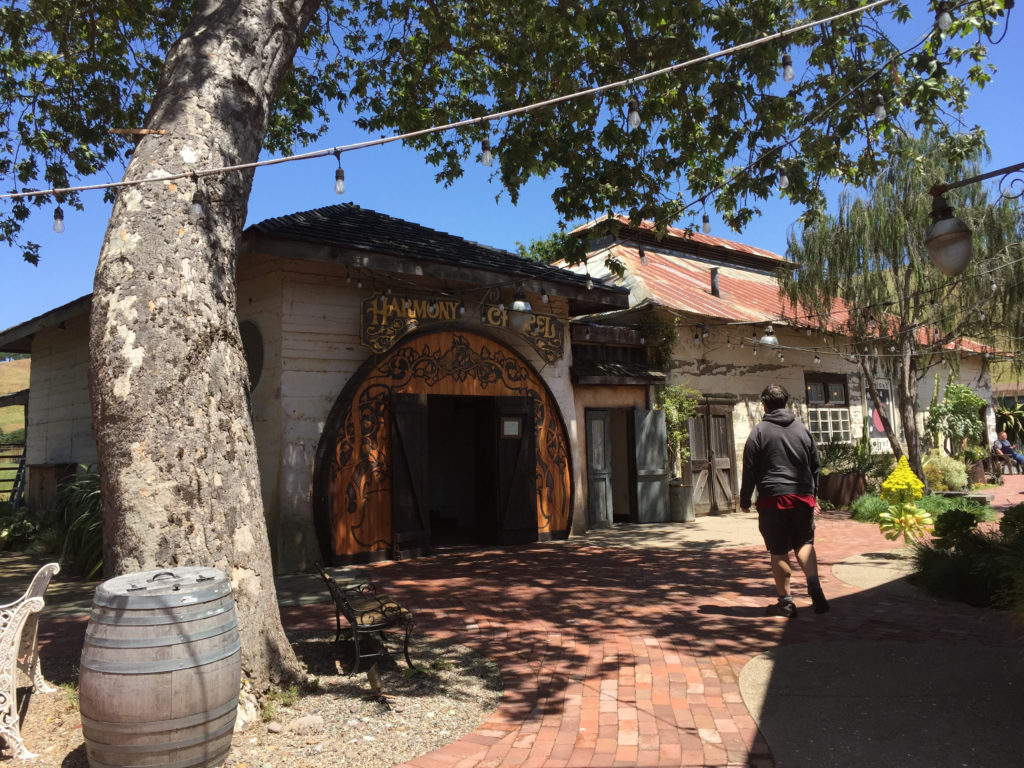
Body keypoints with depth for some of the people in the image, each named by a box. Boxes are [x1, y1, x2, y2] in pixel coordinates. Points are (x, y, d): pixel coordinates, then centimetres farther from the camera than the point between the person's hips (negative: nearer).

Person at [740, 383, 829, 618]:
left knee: (778, 551, 3)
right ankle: (814, 585, -5)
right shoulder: (802, 429, 10)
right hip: (803, 496, 4)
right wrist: (813, 495, 26)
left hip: (773, 498, -4)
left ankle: (786, 601, 9)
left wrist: (744, 499, 5)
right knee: (805, 543, 16)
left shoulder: (759, 431, -3)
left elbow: (749, 469, -4)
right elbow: (816, 465, 16)